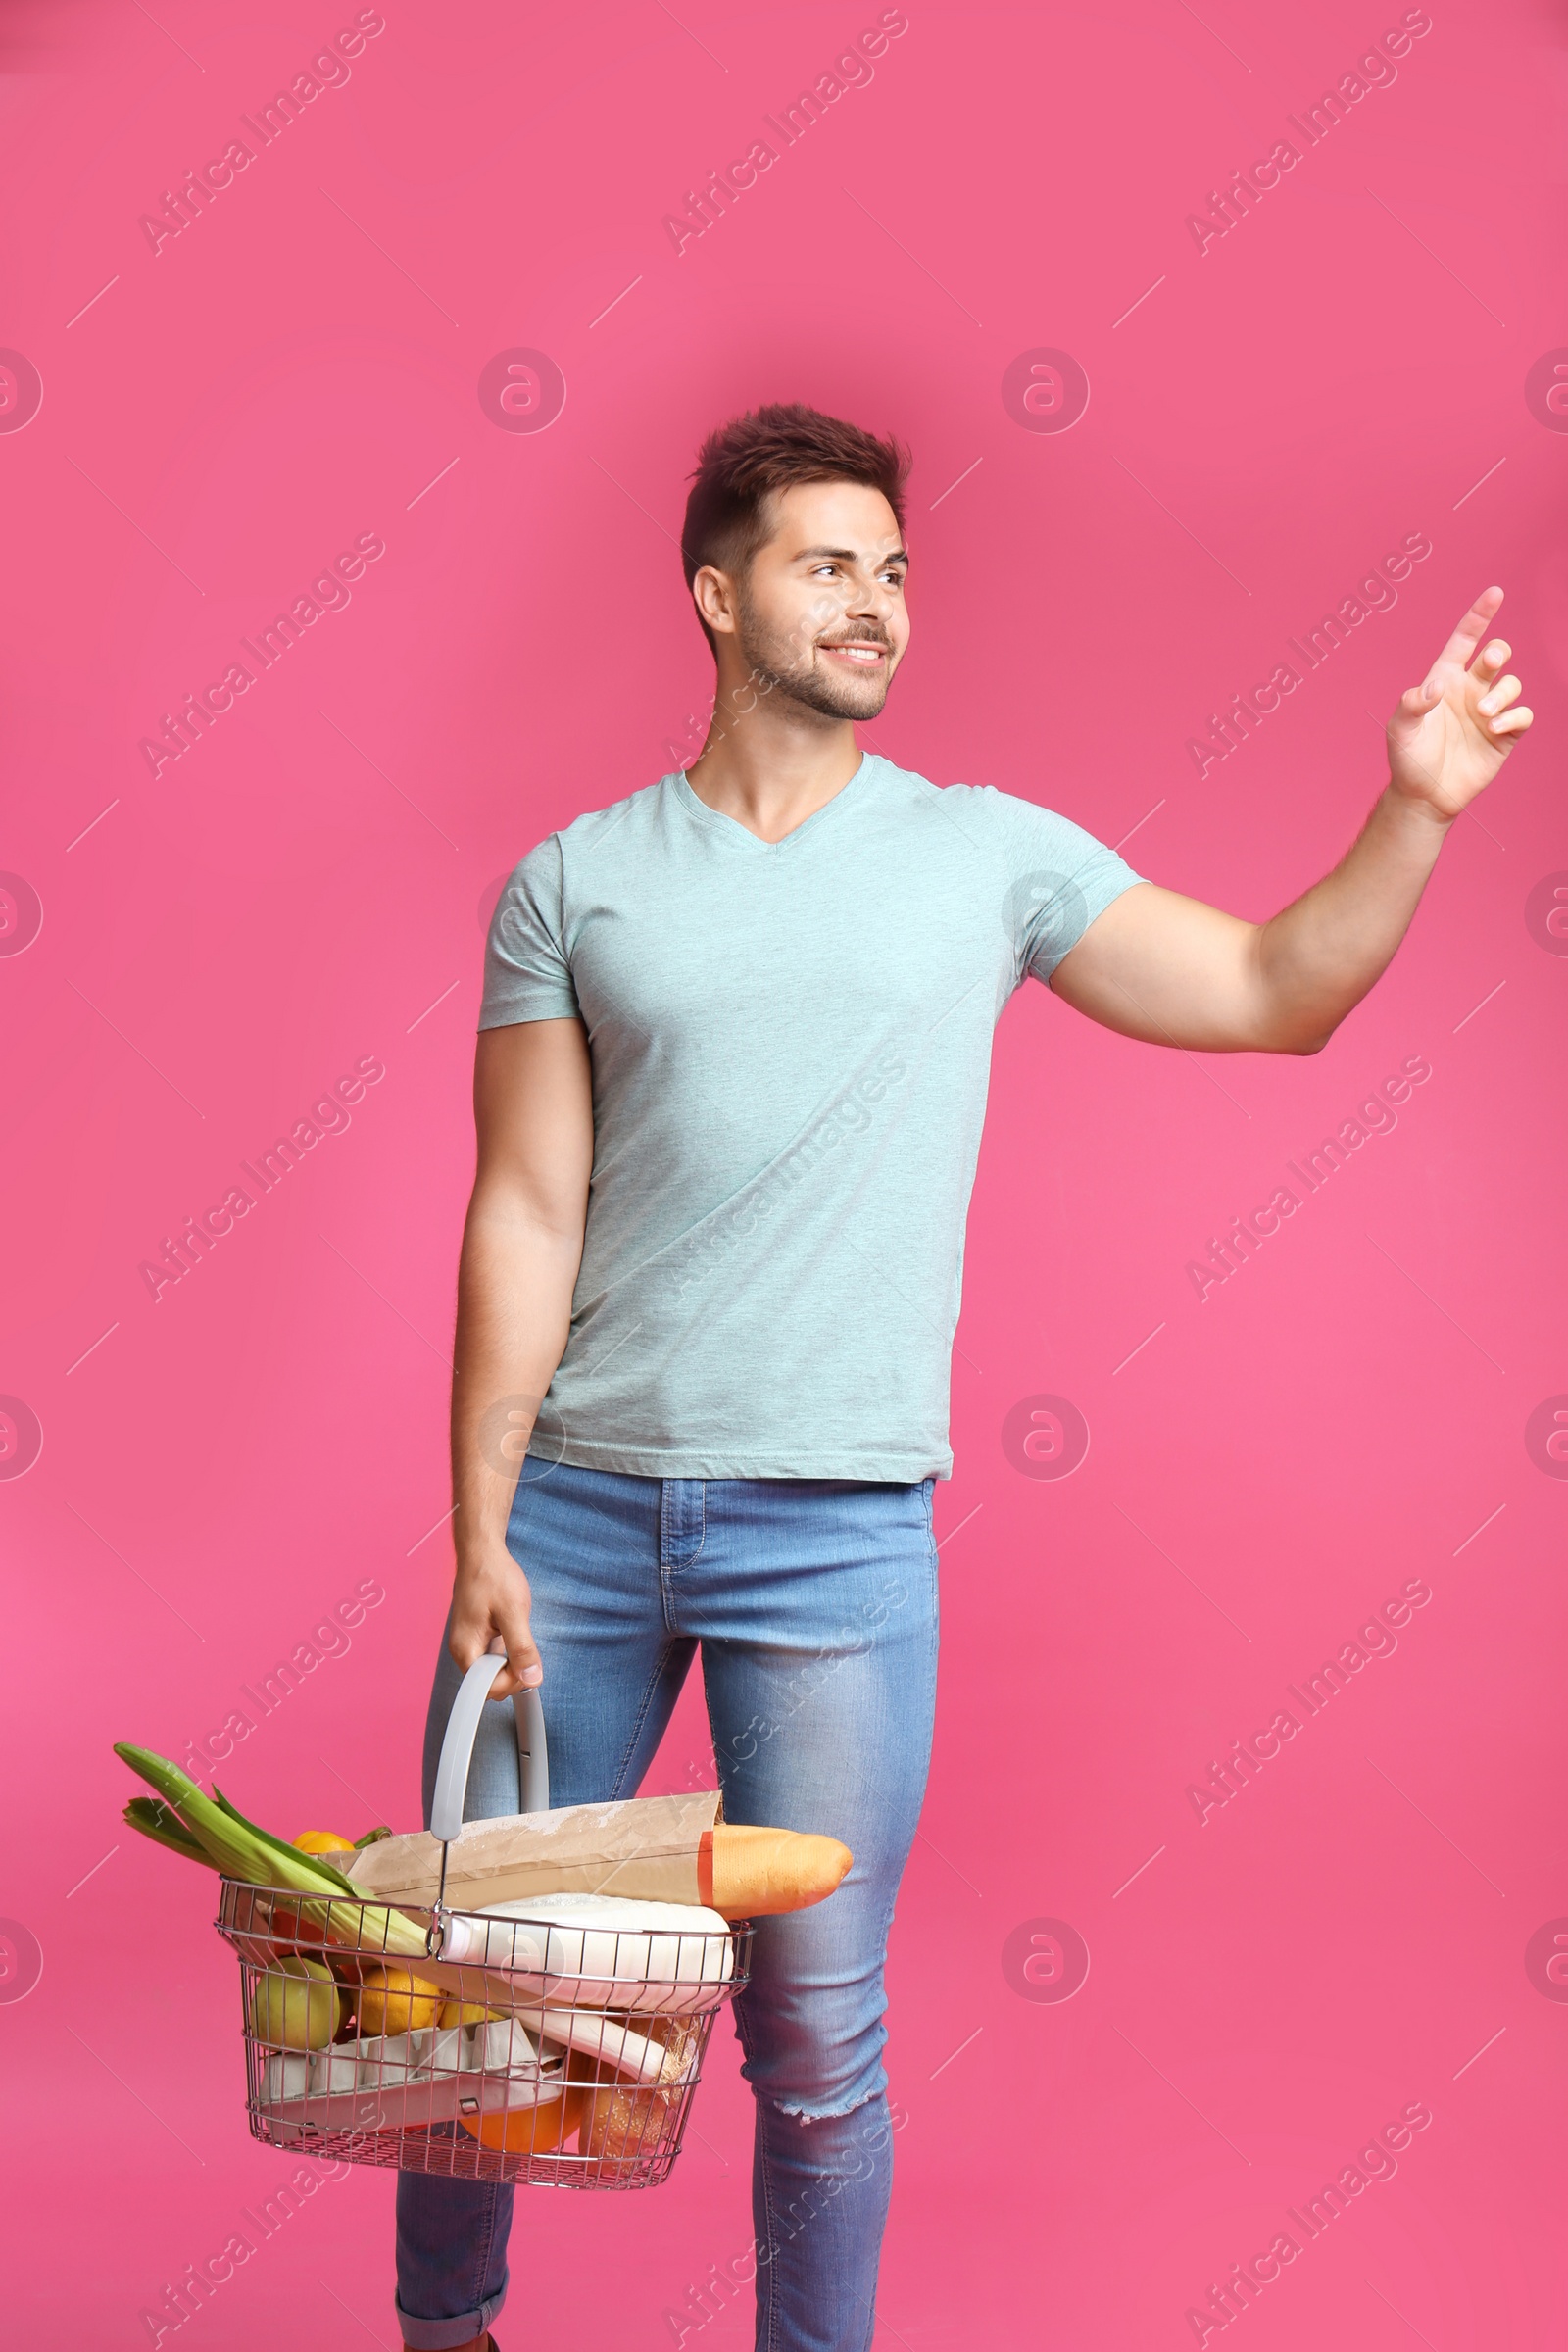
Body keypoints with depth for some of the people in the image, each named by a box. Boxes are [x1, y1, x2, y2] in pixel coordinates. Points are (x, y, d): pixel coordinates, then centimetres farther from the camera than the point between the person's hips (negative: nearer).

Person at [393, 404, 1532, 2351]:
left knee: (815, 2045, 4)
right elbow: (522, 1219, 0)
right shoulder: (574, 881, 4)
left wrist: (1415, 808, -4)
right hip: (575, 1507, 1)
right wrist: (479, 1539, -5)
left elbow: (1275, 993, 11)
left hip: (839, 1531, 0)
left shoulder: (987, 854, 6)